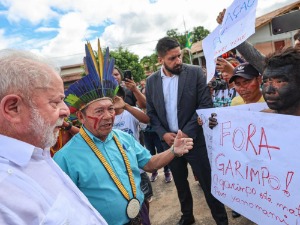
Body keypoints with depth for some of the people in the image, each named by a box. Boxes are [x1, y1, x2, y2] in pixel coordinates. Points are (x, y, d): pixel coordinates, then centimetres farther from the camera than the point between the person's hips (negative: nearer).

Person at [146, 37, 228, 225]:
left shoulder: (195, 73, -7)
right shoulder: (151, 81, 2)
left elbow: (206, 105, -10)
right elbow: (151, 113, 7)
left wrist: (187, 133, -16)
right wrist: (163, 134, -8)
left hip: (194, 139, -3)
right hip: (169, 141, 4)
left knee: (208, 183, 7)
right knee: (180, 183, 19)